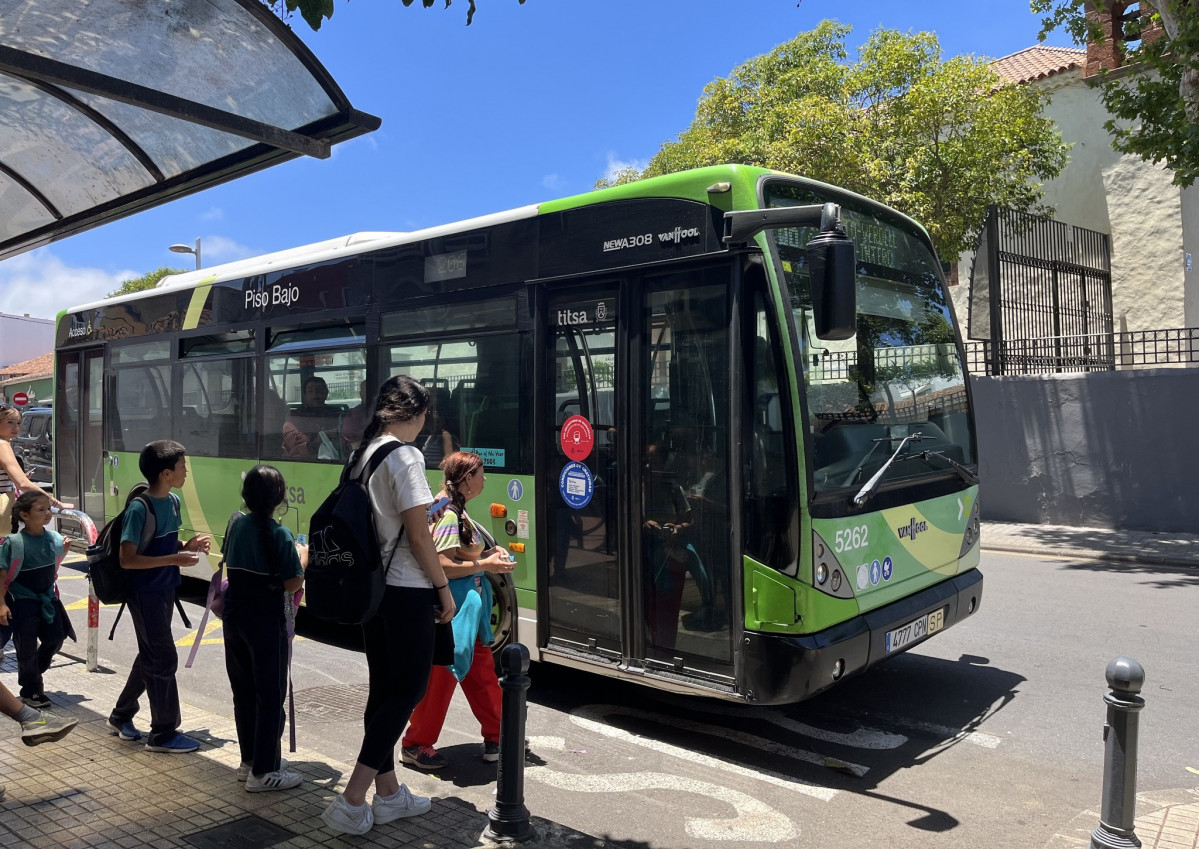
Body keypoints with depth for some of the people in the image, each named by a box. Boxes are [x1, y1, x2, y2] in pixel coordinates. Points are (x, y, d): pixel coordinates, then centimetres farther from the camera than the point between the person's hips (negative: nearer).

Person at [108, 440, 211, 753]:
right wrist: (174, 559, -27)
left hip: (164, 591, 9)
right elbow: (127, 559, -23)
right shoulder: (139, 508, -21)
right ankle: (163, 733, 11)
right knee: (164, 658, -2)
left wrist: (188, 546, -5)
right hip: (145, 594, -9)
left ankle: (121, 716, 38)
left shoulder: (174, 501, 4)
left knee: (150, 655, 19)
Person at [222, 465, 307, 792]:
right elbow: (293, 583, -16)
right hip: (266, 622, -7)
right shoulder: (279, 534, -17)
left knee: (243, 691, 16)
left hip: (235, 617, 7)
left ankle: (249, 759, 29)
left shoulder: (237, 526, 2)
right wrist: (303, 556, 1)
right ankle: (263, 772, 7)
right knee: (270, 696, 2)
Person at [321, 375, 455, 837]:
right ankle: (351, 801, 2)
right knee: (410, 689, 3)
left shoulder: (362, 454, 9)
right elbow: (418, 536, -17)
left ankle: (388, 795, 27)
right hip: (406, 591, -9)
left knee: (383, 689, 15)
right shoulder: (405, 457, -16)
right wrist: (444, 588, -8)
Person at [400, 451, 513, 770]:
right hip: (452, 608, -10)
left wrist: (491, 553, 5)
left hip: (468, 610, 10)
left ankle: (495, 737, 25)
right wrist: (486, 565, -20)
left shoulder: (458, 513, 13)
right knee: (440, 677, 0)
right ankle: (416, 744, 15)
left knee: (482, 671, 15)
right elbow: (442, 565, -25)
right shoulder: (448, 515, -18)